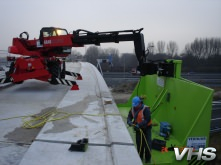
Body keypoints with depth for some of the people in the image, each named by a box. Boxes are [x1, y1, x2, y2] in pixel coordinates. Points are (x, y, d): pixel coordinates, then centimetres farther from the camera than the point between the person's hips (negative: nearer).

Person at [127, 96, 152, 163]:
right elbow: (129, 116, 3)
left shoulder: (145, 109, -24)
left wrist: (139, 125, -36)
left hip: (146, 128, -6)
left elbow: (148, 120, -28)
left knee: (147, 144, 0)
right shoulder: (133, 108, -3)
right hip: (138, 128, 6)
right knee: (139, 143, 14)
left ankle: (148, 159, 18)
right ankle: (140, 157, 32)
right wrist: (129, 121, -20)